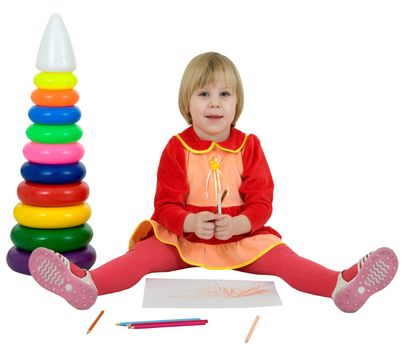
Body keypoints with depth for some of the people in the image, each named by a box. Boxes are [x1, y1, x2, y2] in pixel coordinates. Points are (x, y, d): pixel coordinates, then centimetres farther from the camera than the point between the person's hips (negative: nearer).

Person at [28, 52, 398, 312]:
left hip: (242, 236, 1)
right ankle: (86, 284, -40)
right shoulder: (176, 148, -4)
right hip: (183, 236, -1)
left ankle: (342, 285, -33)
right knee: (146, 254, -23)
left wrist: (238, 224, -25)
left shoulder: (249, 146, -1)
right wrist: (190, 223, -28)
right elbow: (165, 205, -6)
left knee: (280, 257, -20)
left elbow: (261, 201, -4)